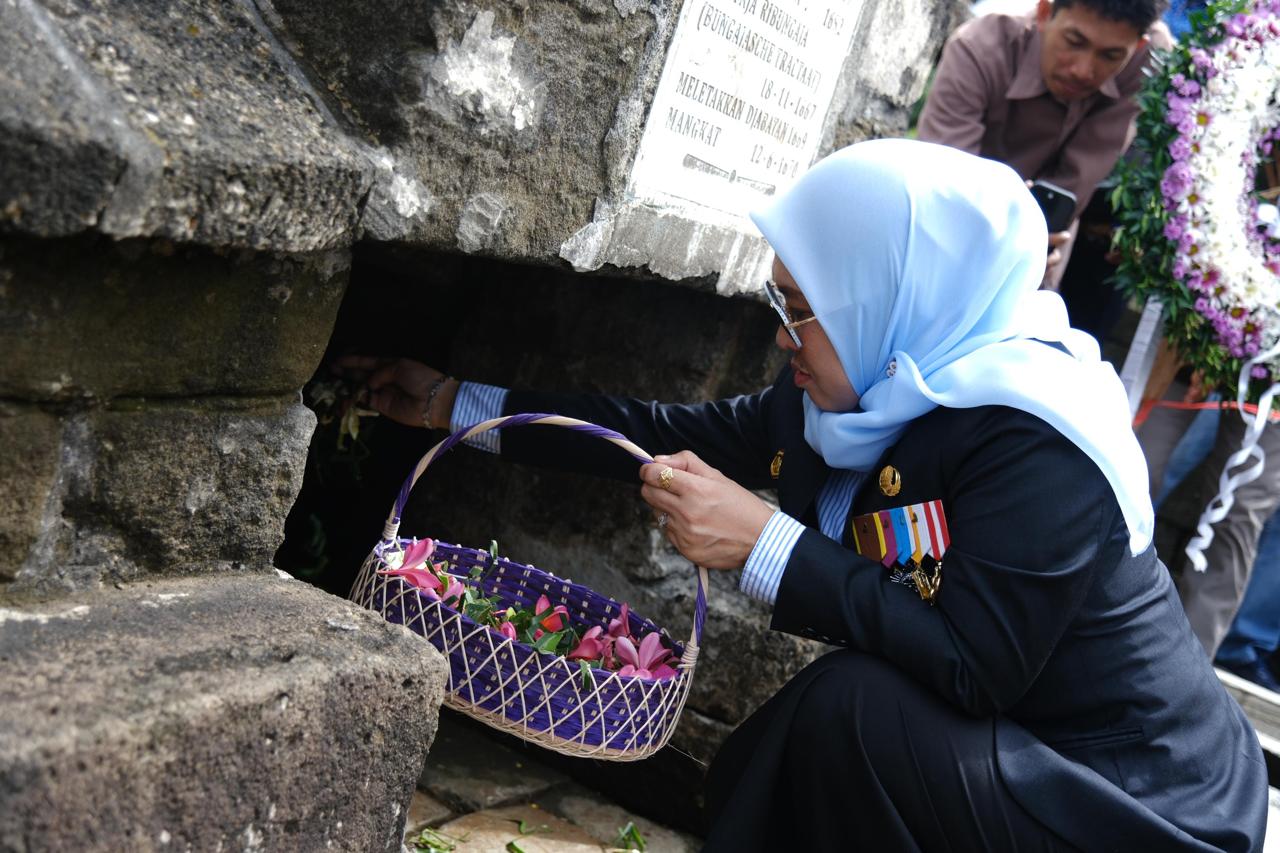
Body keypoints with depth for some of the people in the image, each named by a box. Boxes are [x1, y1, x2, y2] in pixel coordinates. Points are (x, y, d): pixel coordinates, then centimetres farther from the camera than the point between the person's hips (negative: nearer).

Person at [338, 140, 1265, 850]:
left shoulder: (1036, 445, -27)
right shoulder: (862, 390, -2)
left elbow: (971, 665, -32)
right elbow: (685, 435, 4)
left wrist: (765, 544, -30)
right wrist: (460, 404, 8)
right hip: (1016, 744, 8)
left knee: (856, 704, -26)